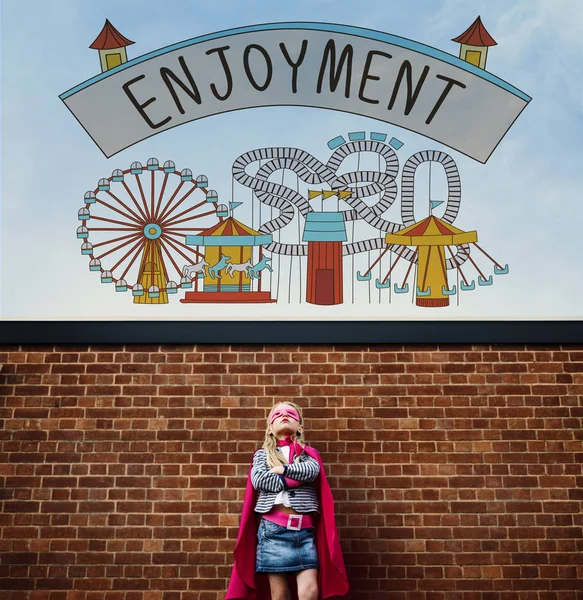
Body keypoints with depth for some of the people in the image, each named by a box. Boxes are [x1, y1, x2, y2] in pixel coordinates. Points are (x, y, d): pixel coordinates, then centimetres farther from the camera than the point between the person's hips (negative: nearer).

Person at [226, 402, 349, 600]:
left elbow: (311, 471, -6)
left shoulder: (308, 453, 18)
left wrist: (283, 469, -7)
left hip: (304, 529, 1)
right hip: (273, 528, 0)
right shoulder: (263, 454, 15)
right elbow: (259, 479, -5)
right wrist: (295, 480, -7)